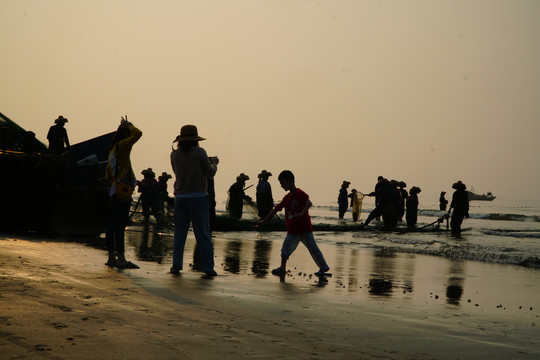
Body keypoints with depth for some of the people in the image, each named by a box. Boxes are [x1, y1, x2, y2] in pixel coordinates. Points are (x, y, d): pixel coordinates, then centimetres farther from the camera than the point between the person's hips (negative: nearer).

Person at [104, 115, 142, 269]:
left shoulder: (113, 150, 21)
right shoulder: (122, 145, -6)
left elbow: (108, 177, 24)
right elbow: (137, 134, -14)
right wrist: (128, 125, 3)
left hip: (115, 191, 10)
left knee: (112, 225, 9)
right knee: (120, 226, -11)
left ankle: (111, 257, 14)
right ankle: (121, 259, -13)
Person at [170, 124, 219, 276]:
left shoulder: (174, 154, 4)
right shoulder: (200, 152, -8)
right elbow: (210, 173, -3)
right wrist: (214, 163, 19)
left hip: (180, 197, 4)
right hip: (198, 197, -4)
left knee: (179, 233, 10)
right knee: (203, 234, 1)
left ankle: (176, 265, 5)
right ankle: (208, 267, 1)